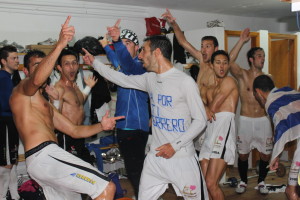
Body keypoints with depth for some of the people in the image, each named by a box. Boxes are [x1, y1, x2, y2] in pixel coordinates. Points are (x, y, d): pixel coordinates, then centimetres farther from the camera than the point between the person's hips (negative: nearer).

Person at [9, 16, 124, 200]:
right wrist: (60, 44, -33)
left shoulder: (45, 105, 30)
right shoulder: (22, 89, 3)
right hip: (45, 155, -10)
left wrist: (101, 126, 8)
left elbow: (74, 131, 24)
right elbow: (37, 80, -24)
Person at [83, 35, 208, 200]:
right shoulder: (150, 78, 6)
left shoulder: (185, 81, -13)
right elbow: (123, 79, 19)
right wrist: (94, 62, 22)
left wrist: (175, 145, -15)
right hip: (156, 156, 6)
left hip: (182, 157, -5)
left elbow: (200, 120, -10)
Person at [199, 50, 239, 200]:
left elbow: (212, 108, 0)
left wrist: (208, 110, 18)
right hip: (210, 131, 8)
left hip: (224, 127, -8)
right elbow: (210, 110, 16)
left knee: (211, 184, -16)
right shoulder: (211, 90, 28)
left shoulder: (229, 81, 3)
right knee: (205, 184, 3)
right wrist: (207, 110, -2)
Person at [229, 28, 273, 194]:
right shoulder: (242, 75, -4)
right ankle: (243, 181, 28)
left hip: (263, 121, 2)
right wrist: (241, 41, -20)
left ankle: (261, 182, 28)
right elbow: (230, 61, -22)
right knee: (243, 154, 7)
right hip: (245, 121, -2)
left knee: (265, 154, 6)